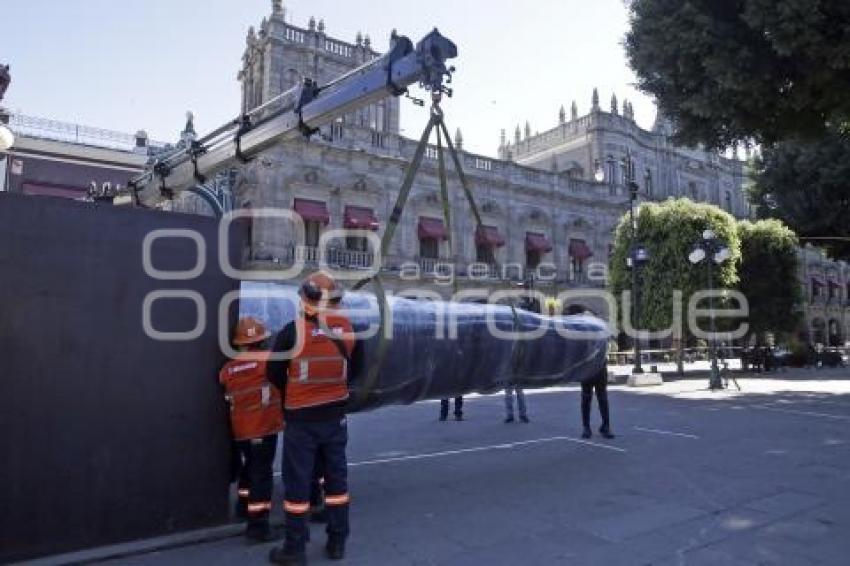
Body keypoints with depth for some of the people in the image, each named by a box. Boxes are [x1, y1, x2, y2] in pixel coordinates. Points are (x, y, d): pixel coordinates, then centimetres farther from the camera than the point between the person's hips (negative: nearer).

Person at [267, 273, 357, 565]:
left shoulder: (293, 331, -15)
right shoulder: (347, 330, -5)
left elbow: (275, 373, -4)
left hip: (301, 419, -3)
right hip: (335, 416, 4)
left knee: (297, 481, 8)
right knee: (336, 477, 15)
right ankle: (337, 542, 26)